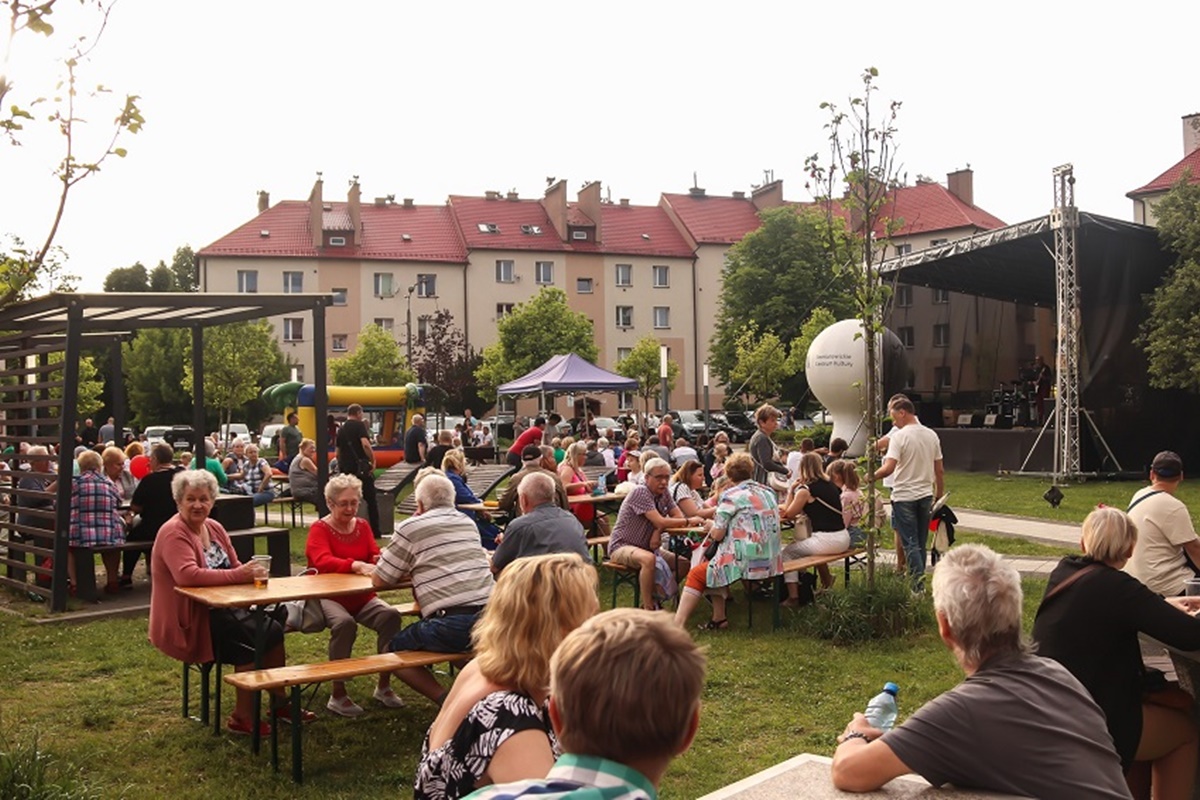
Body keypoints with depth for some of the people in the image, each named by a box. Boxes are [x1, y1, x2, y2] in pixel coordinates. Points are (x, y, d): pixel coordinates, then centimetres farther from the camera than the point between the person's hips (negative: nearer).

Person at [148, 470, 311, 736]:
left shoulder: (214, 527, 11)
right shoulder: (174, 533, -15)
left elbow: (235, 566, 15)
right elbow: (187, 575, -31)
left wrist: (251, 572, -9)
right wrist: (237, 575, -33)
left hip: (220, 609, 8)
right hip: (188, 620, -8)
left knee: (273, 629, -7)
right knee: (251, 637, -23)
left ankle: (280, 704, 7)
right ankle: (242, 717, -12)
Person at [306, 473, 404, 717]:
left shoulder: (362, 526, 12)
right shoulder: (319, 529, -5)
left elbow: (375, 556, 3)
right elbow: (322, 561, -23)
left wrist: (381, 561, -24)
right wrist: (355, 565, -42)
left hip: (361, 596, 5)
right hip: (328, 597, -5)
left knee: (391, 615, -23)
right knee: (344, 622, -35)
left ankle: (384, 685, -8)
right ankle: (338, 695, -21)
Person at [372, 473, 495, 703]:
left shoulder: (410, 528, 2)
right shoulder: (468, 523, 18)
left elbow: (378, 581, 7)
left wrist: (407, 570, 24)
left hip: (450, 625, -6)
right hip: (487, 617, 6)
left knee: (393, 650, 16)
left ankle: (444, 699, -1)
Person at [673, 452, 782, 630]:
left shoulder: (730, 496, -10)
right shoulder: (769, 492, 10)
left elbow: (717, 535, -11)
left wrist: (710, 529, 11)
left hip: (747, 562, -7)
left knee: (696, 575, 7)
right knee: (712, 564, 26)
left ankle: (678, 625, -1)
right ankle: (718, 618, 22)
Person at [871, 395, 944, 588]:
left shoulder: (899, 436, -14)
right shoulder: (931, 435, 6)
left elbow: (888, 468, -24)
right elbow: (939, 471, 10)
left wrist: (871, 477, -8)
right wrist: (940, 497, 17)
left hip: (904, 497, -6)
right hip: (926, 495, 6)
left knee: (910, 543, -1)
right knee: (921, 543, 14)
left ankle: (919, 584, -6)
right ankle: (918, 578, 20)